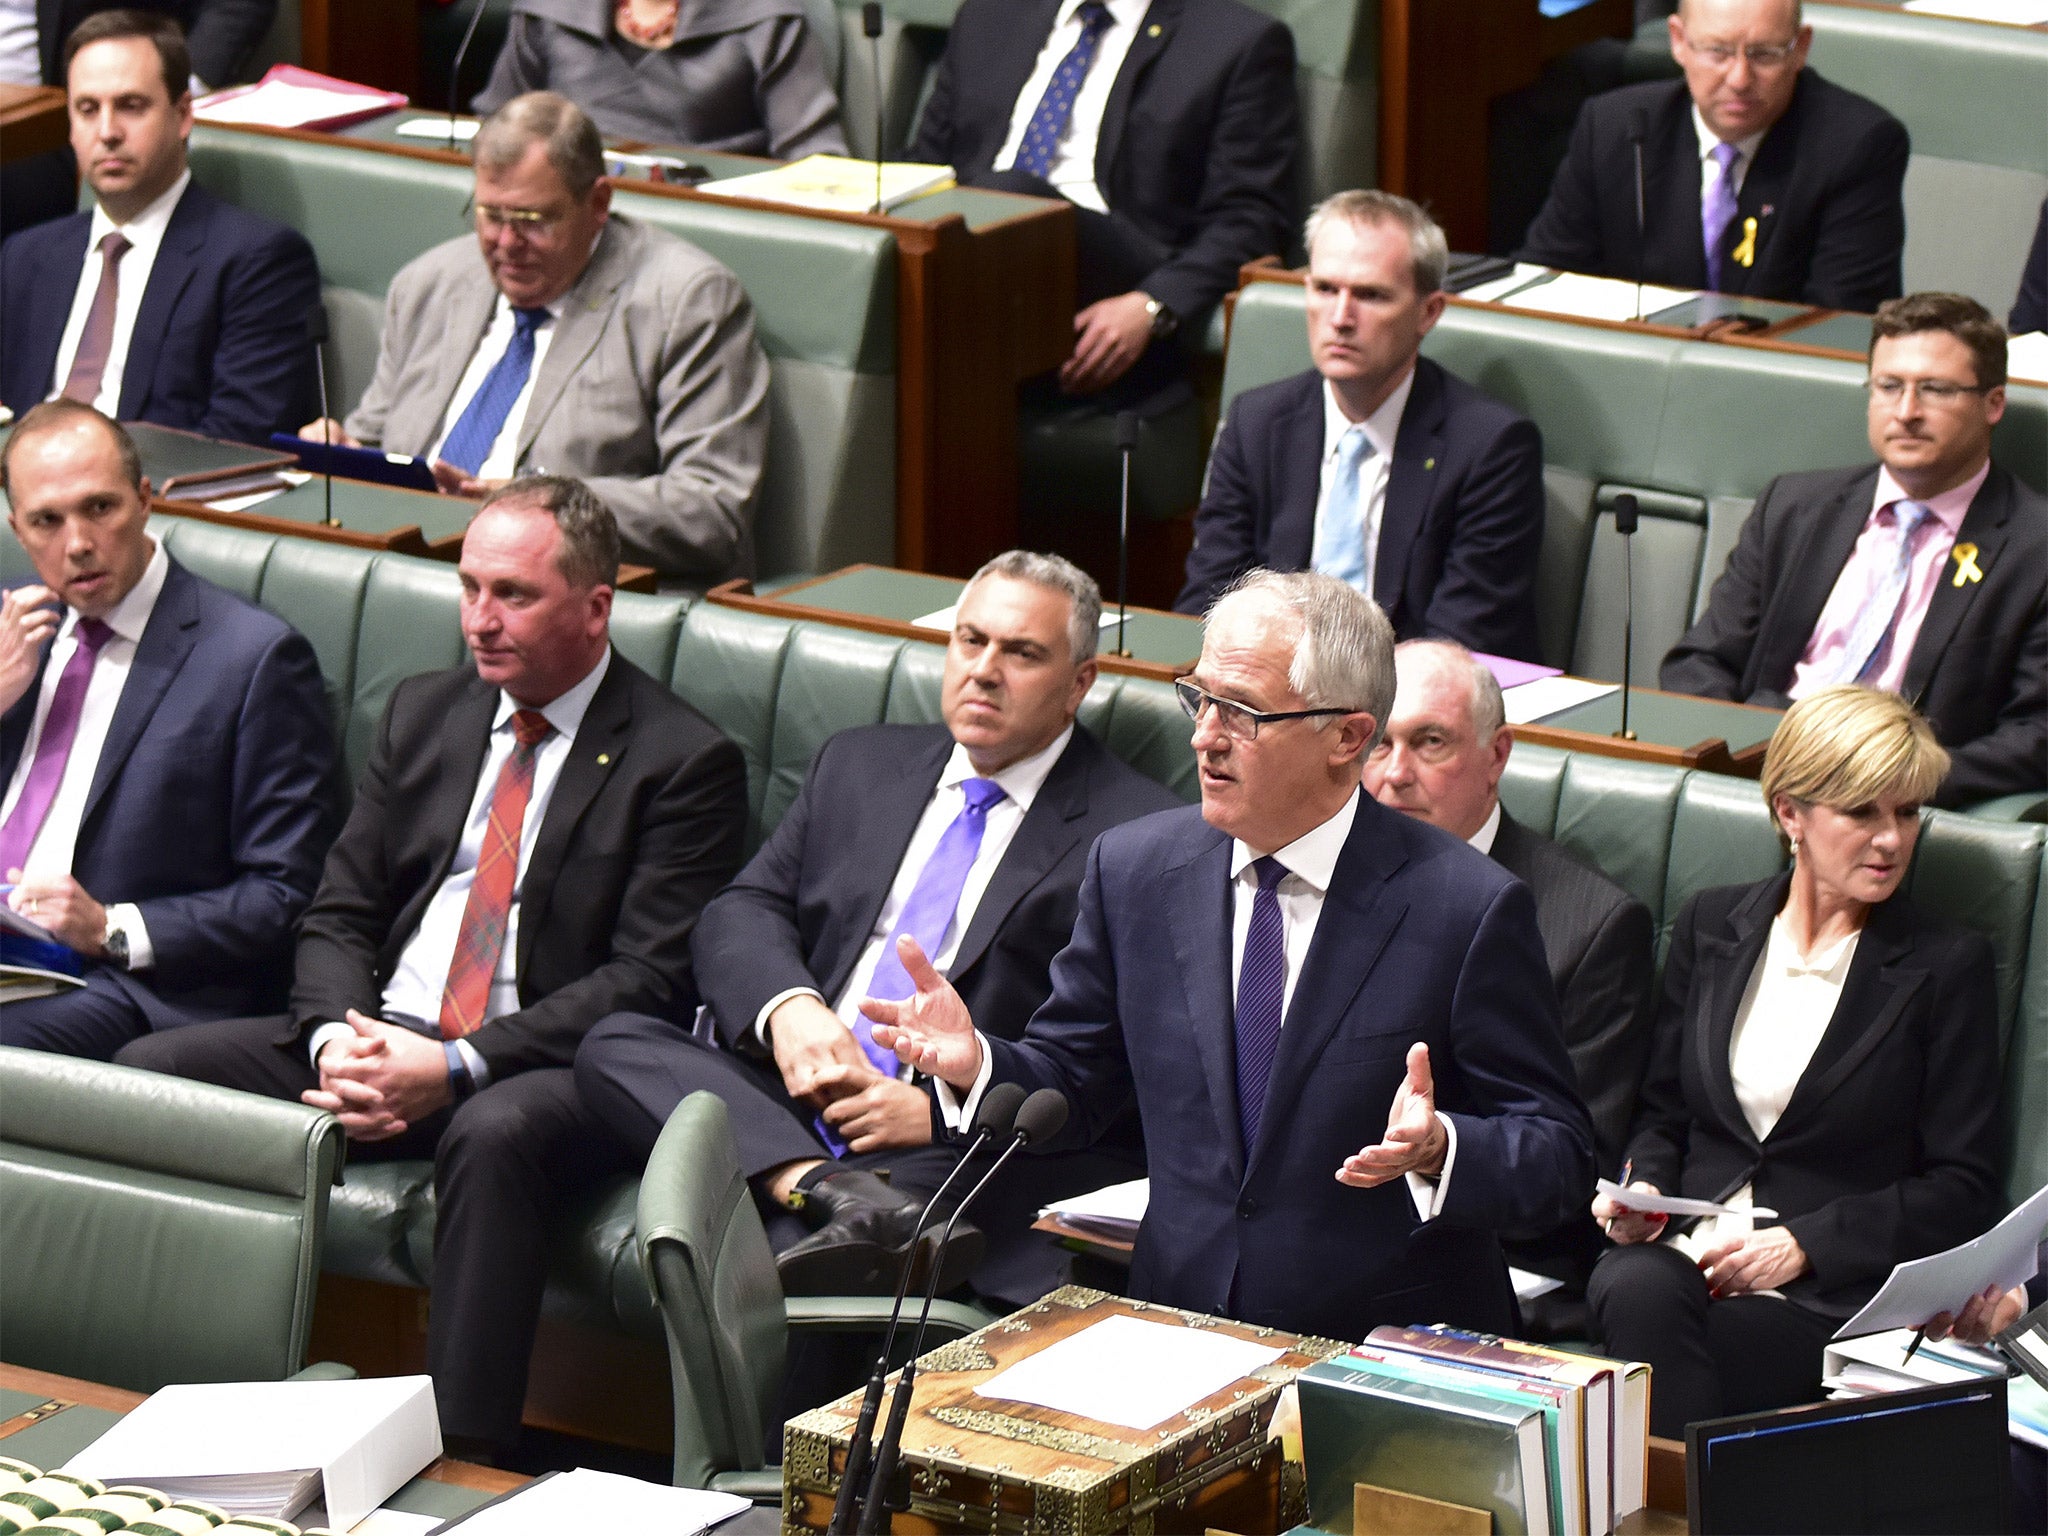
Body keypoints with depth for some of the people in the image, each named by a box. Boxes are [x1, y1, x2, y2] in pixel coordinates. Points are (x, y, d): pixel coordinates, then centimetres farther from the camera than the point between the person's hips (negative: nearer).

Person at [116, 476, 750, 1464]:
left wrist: (457, 1068, -20)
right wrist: (336, 1038, -9)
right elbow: (338, 915, 14)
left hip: (540, 1071, -6)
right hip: (377, 1041, 6)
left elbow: (649, 980, -10)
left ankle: (465, 1459, -38)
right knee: (149, 1071, -15)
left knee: (493, 1135, -40)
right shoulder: (424, 714, 16)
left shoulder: (683, 762, -3)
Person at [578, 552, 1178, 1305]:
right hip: (792, 1104, 7)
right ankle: (835, 1195, -39)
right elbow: (742, 913, 15)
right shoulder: (861, 763, 23)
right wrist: (786, 1007, -9)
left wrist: (945, 1108, -17)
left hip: (960, 1152, -7)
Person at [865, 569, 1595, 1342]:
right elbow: (1073, 1082, 15)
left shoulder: (1470, 908, -8)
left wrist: (1437, 1150, -26)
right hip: (1177, 1328, 3)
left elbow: (1558, 1158, -5)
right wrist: (975, 1063, -6)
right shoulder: (1134, 867, 6)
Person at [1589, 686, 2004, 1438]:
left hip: (1830, 1292, -3)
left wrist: (1804, 1243, -10)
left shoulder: (1947, 967, 4)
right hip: (1685, 1254, 3)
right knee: (1637, 1291, -35)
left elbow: (1962, 1189, 2)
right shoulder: (1711, 925, 16)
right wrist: (1643, 1190, 0)